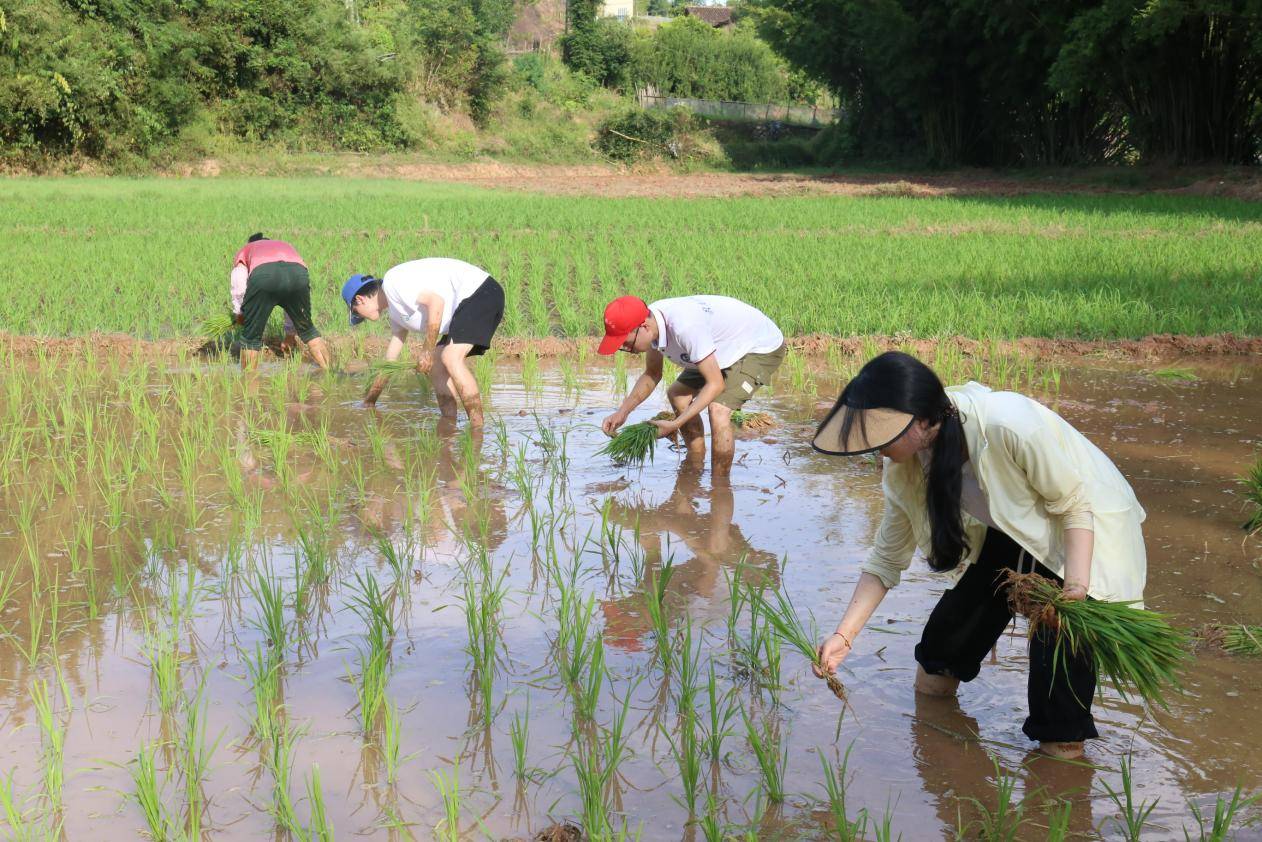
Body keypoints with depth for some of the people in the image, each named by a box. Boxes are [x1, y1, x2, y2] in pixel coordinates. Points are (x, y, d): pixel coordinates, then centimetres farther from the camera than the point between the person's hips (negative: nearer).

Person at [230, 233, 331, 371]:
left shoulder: (245, 250, 38)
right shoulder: (286, 246, 46)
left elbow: (239, 287, 17)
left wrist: (238, 313, 34)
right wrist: (290, 334, 55)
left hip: (262, 275, -3)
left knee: (251, 337, 14)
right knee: (307, 330, 25)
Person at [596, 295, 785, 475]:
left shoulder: (685, 327, -39)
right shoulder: (650, 321, -12)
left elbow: (715, 384, -32)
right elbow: (652, 374, 4)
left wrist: (675, 424, -33)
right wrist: (622, 412, -8)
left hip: (762, 348, -9)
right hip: (731, 349, 9)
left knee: (718, 409, -25)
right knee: (677, 394, 10)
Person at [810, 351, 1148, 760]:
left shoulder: (1009, 425, -40)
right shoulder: (906, 466, -17)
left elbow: (1076, 505, -28)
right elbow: (887, 556, -7)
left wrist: (1077, 588, -38)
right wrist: (844, 635, -13)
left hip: (1086, 532, -6)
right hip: (1014, 535, 6)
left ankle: (1064, 748, 4)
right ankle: (938, 672, 40)